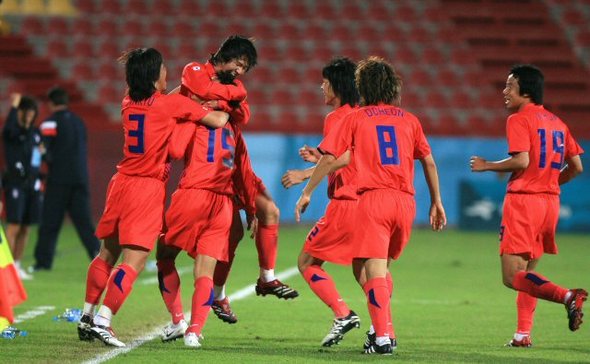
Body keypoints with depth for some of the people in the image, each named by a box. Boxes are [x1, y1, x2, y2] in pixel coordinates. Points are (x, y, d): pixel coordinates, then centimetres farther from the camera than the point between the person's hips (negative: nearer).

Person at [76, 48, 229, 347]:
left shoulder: (128, 104, 9)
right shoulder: (173, 104, -8)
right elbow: (217, 121, -5)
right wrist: (225, 111, 15)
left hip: (122, 182, 7)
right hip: (148, 188, -7)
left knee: (107, 254, 18)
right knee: (133, 262, -8)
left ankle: (87, 317, 22)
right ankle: (102, 321, -17)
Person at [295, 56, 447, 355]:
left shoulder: (355, 118, 5)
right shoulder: (409, 120, 14)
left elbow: (329, 159, 2)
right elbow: (429, 162, 14)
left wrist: (307, 192, 10)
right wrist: (436, 202, 22)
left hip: (373, 198, -4)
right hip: (405, 201, 4)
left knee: (374, 271, -6)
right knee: (369, 266, 19)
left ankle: (384, 336, -17)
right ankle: (382, 328, 10)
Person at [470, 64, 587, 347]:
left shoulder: (519, 119, -8)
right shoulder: (556, 122, 14)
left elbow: (521, 161, -19)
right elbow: (576, 166, 13)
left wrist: (487, 166, -5)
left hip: (523, 200, -8)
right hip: (550, 201, 8)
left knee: (513, 277, -9)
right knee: (527, 272, 17)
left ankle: (567, 296, -29)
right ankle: (523, 333, 10)